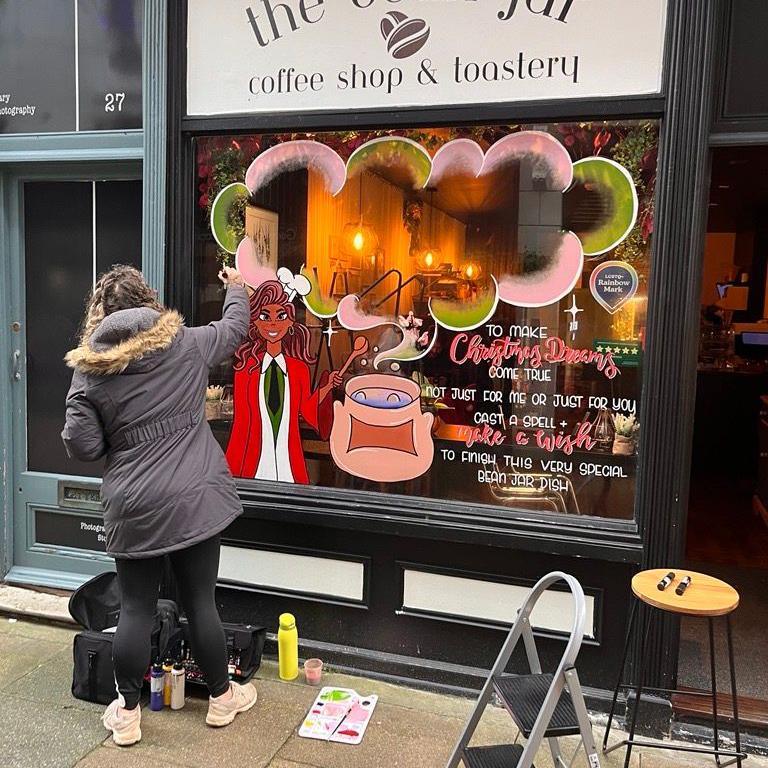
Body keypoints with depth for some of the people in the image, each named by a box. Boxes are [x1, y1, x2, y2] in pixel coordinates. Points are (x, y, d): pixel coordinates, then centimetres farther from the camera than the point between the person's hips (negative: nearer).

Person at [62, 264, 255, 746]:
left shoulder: (89, 371, -3)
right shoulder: (186, 344, -1)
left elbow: (81, 446, -4)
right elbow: (234, 328, 17)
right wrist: (236, 289, 36)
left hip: (134, 508, 0)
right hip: (194, 498, 0)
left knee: (136, 609, 13)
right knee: (201, 601, 12)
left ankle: (128, 713, 27)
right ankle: (222, 698, 29)